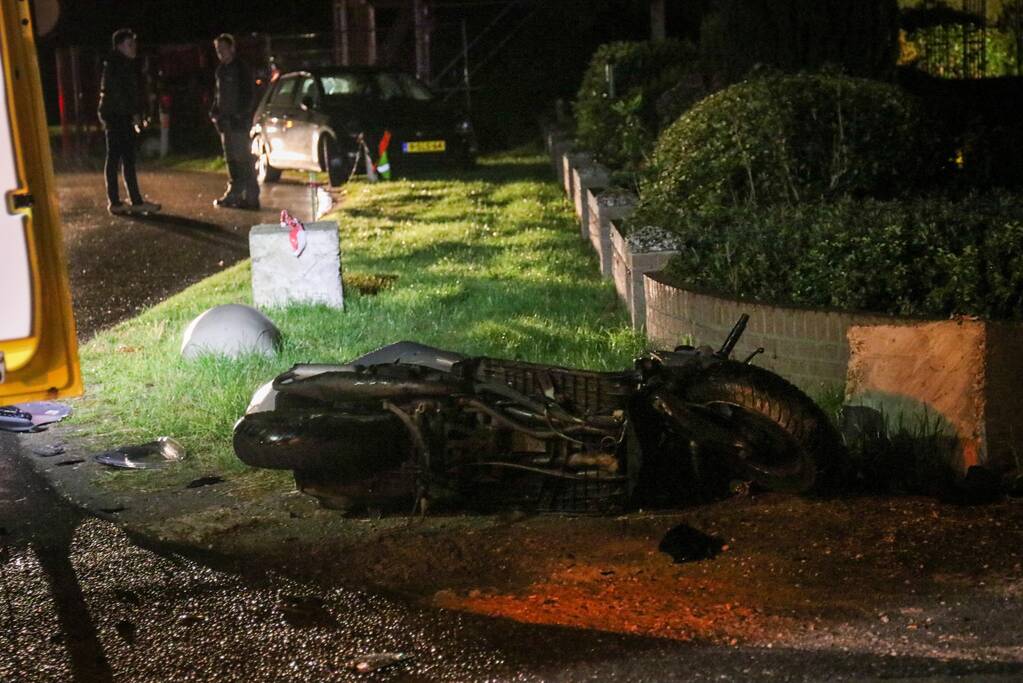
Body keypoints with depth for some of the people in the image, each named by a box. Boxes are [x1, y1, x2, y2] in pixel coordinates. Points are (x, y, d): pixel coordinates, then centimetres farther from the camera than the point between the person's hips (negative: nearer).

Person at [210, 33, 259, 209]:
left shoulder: (241, 69, -7)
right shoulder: (221, 69, 17)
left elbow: (247, 96, -12)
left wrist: (240, 116, -19)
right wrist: (215, 113, 10)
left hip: (239, 121, -8)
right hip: (226, 121, 8)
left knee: (243, 159, -9)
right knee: (232, 159, 10)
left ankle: (250, 197, -9)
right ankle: (234, 193, 14)